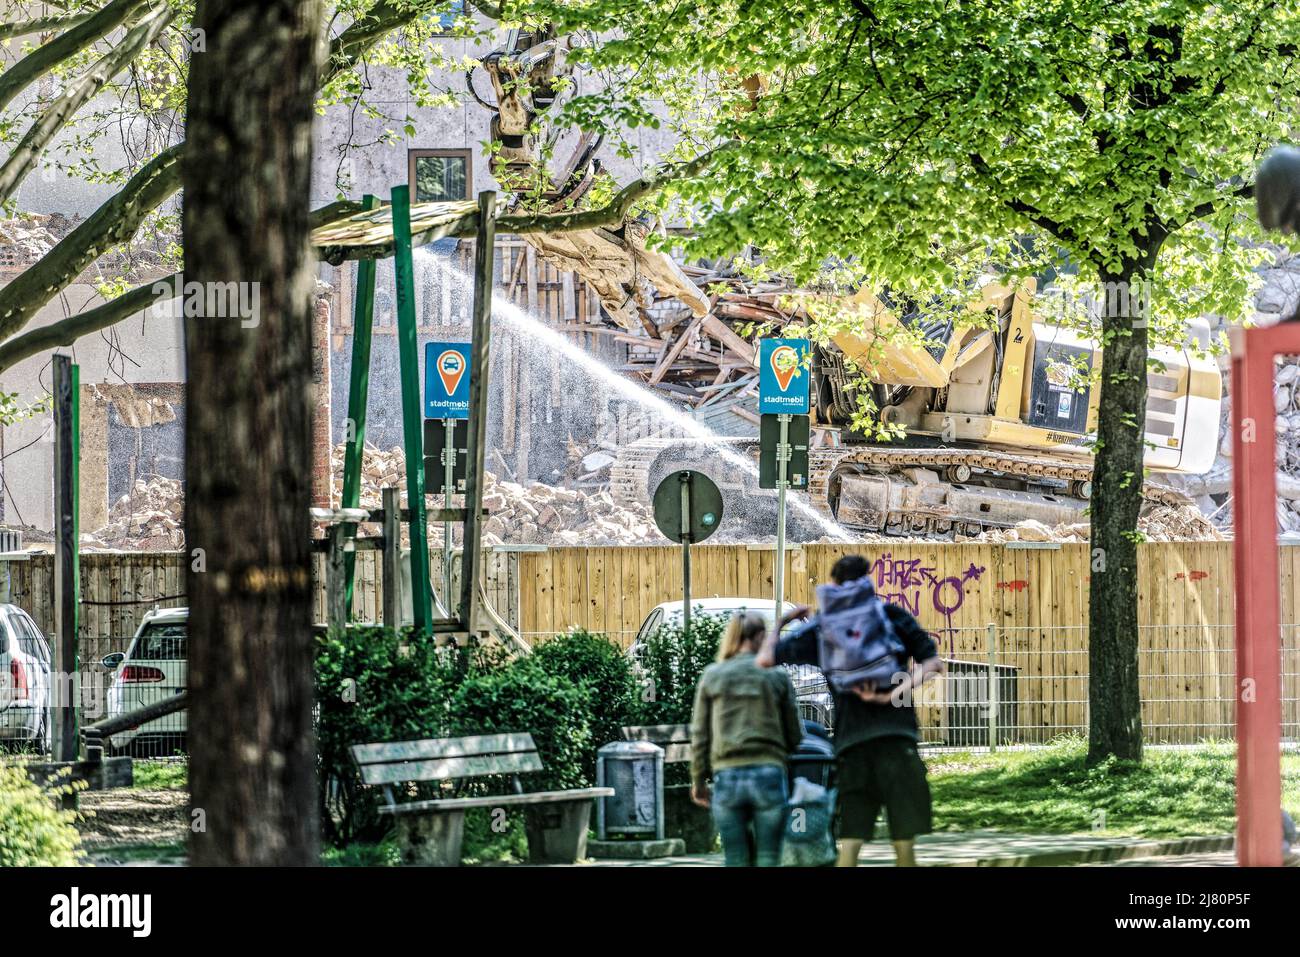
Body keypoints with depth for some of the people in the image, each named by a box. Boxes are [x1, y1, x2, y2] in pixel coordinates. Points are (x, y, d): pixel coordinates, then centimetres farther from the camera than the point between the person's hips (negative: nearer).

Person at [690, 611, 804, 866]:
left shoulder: (711, 676, 5)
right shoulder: (777, 676, 2)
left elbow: (700, 735, 7)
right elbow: (795, 735, 5)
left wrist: (698, 780, 16)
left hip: (727, 777, 1)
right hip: (769, 775, -1)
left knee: (736, 862, 6)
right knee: (768, 860, 2)